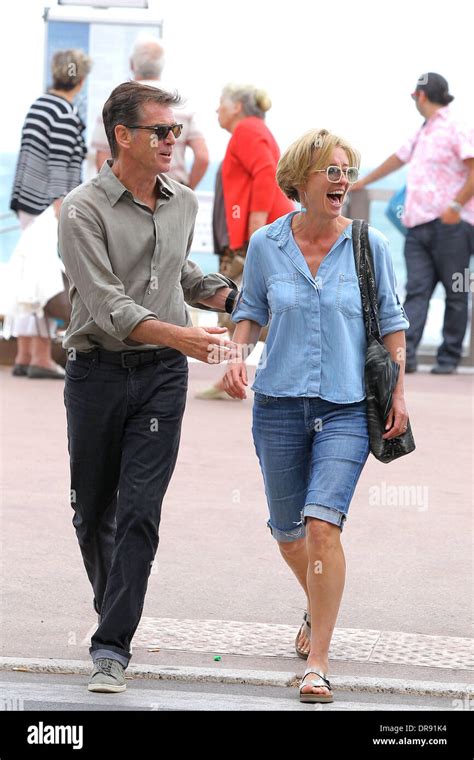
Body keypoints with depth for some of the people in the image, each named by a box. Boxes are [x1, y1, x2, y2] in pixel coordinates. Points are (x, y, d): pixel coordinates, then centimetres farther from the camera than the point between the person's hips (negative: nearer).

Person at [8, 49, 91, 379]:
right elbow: (58, 165, -18)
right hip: (49, 204, -9)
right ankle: (42, 358, -4)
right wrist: (59, 208, -19)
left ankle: (24, 356, 11)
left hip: (29, 202, 9)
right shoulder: (66, 114, -14)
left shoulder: (38, 105, 12)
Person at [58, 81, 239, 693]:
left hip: (162, 374, 2)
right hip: (98, 372, -2)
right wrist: (179, 335, -32)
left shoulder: (183, 204, 9)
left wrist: (227, 295, 14)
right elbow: (106, 305, -20)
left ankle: (112, 647, -10)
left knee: (139, 511, -9)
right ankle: (115, 611, 36)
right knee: (93, 512, 10)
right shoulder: (83, 210, -10)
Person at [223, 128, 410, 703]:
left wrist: (399, 392, 2)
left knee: (323, 524, -18)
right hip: (279, 404, 3)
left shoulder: (369, 245, -2)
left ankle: (317, 664, -14)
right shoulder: (266, 245, 1)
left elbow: (391, 321, 8)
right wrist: (237, 355, -5)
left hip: (347, 408, -3)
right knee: (287, 529, 15)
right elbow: (251, 310, 13)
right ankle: (318, 606, 48)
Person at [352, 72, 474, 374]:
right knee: (416, 290, -3)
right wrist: (364, 181, 49)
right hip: (419, 225, 8)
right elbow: (399, 158, 38)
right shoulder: (423, 134, 21)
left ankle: (449, 357, 3)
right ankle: (406, 353, -12)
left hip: (450, 225, -7)